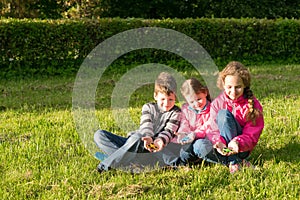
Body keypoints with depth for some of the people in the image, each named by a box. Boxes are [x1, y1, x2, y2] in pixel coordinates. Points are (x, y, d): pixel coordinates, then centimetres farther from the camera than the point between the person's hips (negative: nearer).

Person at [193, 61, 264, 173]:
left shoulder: (253, 105, -7)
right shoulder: (217, 103, 0)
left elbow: (251, 135, -13)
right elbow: (213, 130, -6)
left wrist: (237, 143, -36)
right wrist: (219, 142, -31)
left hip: (241, 148, -3)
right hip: (221, 147, 3)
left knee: (223, 113, -25)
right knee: (199, 145, -31)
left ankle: (234, 162, -27)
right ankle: (240, 163, -25)